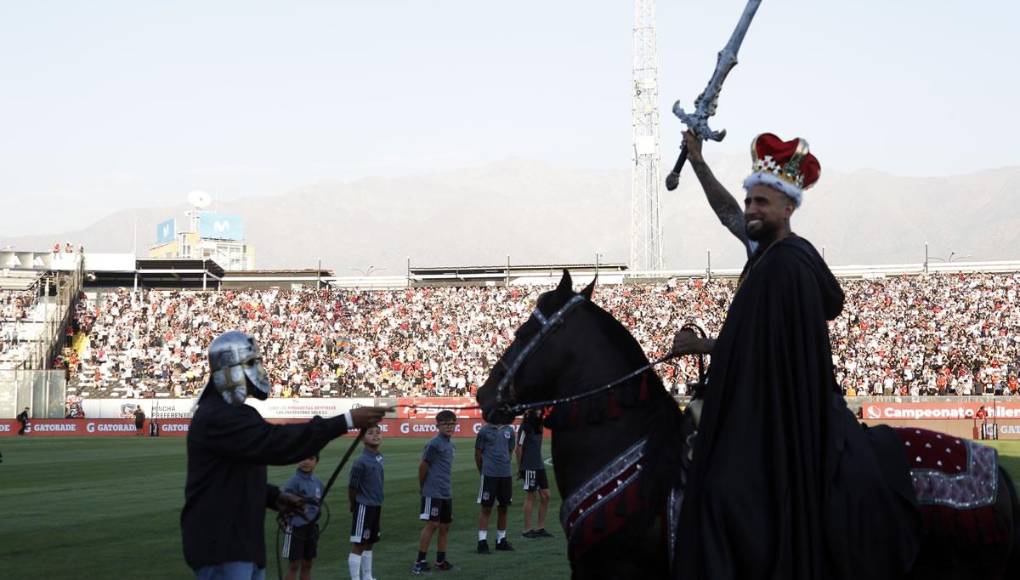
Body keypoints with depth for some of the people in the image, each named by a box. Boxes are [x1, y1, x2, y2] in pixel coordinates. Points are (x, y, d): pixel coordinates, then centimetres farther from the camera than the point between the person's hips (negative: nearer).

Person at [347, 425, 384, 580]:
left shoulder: (379, 458, 5)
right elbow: (352, 488, -11)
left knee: (369, 543, 17)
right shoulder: (361, 462, -18)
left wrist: (379, 505, 17)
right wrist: (354, 507, 2)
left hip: (376, 507, 8)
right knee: (358, 544, -3)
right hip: (364, 508, -8)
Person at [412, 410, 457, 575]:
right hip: (433, 492, -8)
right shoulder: (434, 444, -13)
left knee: (445, 526, 11)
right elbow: (423, 466, -9)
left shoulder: (449, 444, 13)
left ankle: (440, 560, 21)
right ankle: (420, 561, -5)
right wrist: (423, 487, 1)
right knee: (432, 524, -9)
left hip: (446, 493, 8)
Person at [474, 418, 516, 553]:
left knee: (503, 507, 11)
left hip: (505, 474, 4)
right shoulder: (484, 431, -5)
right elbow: (478, 453, 1)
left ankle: (501, 540, 22)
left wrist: (504, 465, 14)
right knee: (486, 508, -2)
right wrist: (483, 472, 7)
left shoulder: (509, 431, 6)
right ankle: (482, 541, 1)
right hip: (489, 475, -4)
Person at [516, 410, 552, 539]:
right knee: (530, 497, -2)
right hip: (529, 468, -8)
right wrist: (520, 467, -9)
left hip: (539, 466, 8)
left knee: (545, 496, 7)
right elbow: (518, 449, -12)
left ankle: (541, 528, 15)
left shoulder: (538, 425, 11)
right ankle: (527, 530, 5)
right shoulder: (525, 427, -13)